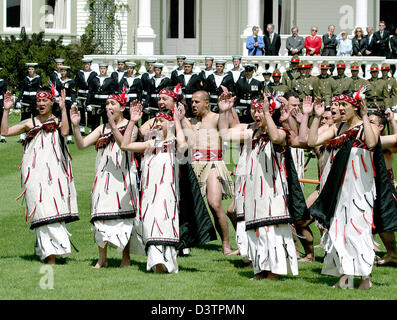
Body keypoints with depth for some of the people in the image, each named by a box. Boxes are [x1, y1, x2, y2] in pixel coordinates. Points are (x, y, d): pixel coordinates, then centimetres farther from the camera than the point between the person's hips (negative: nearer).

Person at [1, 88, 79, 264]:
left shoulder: (57, 121, 10)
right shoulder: (30, 123, 13)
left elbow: (65, 132, -12)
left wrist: (63, 109, -15)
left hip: (54, 170, 0)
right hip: (35, 172, 0)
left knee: (55, 208, -4)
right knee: (43, 209, -8)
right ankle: (50, 256, -11)